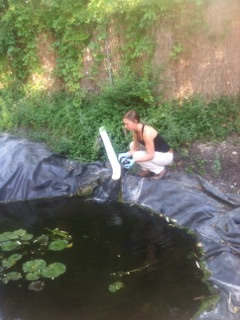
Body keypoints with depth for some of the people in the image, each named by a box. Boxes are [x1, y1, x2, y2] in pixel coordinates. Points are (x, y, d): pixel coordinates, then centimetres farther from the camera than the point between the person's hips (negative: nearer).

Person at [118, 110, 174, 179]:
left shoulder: (146, 132, -31)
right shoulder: (136, 130, -5)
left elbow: (150, 156, -29)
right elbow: (135, 148, 1)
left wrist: (134, 160, -34)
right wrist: (125, 154, -16)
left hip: (166, 156, -9)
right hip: (157, 152, 9)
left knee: (136, 155, -23)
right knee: (132, 144, 1)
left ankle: (160, 170, -3)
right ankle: (147, 170, 8)